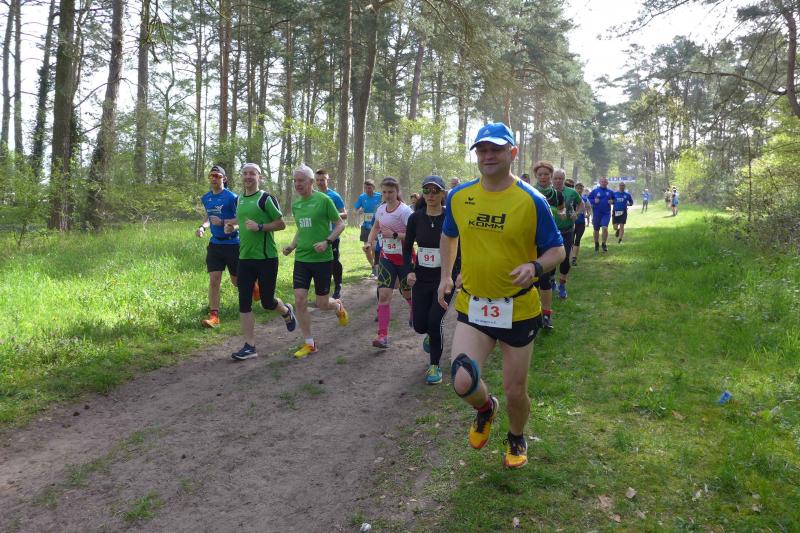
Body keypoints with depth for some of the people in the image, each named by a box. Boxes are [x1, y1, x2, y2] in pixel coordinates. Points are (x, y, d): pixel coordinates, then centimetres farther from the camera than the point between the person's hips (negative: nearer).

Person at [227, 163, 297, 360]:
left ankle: (286, 312, 39)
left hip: (266, 257, -6)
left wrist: (259, 227, -20)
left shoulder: (266, 198, -8)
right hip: (245, 257, 6)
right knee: (244, 303, 0)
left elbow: (281, 224, -9)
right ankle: (250, 346, 7)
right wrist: (233, 227, 5)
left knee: (267, 302, 3)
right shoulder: (240, 199, 12)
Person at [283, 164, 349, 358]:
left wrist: (327, 242, -20)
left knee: (322, 304, 3)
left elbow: (340, 224, -6)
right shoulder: (295, 204, 9)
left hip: (322, 259, -5)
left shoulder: (324, 200, -9)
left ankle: (338, 306, 40)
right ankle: (309, 344, 9)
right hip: (301, 259, 5)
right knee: (300, 301, -4)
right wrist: (292, 245, 5)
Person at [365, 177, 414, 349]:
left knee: (407, 293, 15)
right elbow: (376, 227, 21)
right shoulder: (381, 209, 2)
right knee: (384, 294, -8)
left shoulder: (405, 211, -17)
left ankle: (414, 309, 52)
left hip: (404, 257, -4)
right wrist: (369, 242, 6)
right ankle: (383, 335, -8)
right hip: (386, 257, 4)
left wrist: (394, 234, -26)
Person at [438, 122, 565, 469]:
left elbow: (557, 250, -3)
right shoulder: (459, 197, 0)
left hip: (518, 310, -2)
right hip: (472, 306, 2)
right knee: (462, 382, -15)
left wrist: (535, 266, -24)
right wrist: (446, 275, 15)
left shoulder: (532, 201, -10)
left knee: (515, 390, 9)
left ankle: (516, 440, 43)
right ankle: (485, 408, 24)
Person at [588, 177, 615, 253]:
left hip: (606, 213, 0)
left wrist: (612, 201, -4)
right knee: (596, 230, 10)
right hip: (596, 213, 0)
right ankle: (596, 244, 32)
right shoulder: (595, 191, -1)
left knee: (605, 228, -16)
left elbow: (614, 199, 18)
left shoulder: (610, 192, 5)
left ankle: (604, 244, 3)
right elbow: (589, 199, 2)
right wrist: (594, 201, -15)